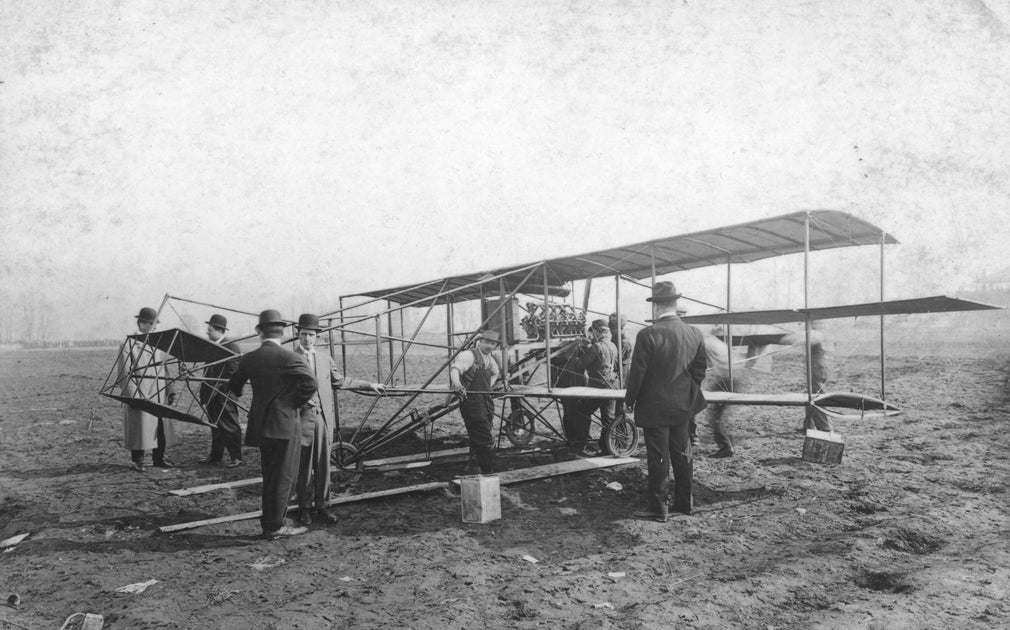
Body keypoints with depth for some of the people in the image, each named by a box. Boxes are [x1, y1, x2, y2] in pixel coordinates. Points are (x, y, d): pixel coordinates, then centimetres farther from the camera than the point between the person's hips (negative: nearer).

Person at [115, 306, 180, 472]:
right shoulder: (129, 344, -4)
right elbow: (123, 375, -8)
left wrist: (172, 389, 8)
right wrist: (134, 395, -16)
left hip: (160, 395, 6)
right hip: (140, 395, -6)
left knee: (162, 426, 8)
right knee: (139, 427, 0)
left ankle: (159, 458, 20)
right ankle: (137, 461, 14)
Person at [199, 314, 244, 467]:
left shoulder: (232, 347, -12)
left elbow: (232, 374, -16)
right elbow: (207, 371, 17)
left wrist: (218, 389, -18)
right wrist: (204, 394, 12)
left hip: (225, 395, -8)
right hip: (212, 394, 8)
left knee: (230, 427, -1)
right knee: (215, 426, 13)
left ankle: (236, 458, 6)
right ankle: (215, 457, 21)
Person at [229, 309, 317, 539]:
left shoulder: (249, 358, 5)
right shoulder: (289, 357, -13)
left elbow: (234, 385, 18)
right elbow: (310, 383, -24)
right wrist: (295, 403, -7)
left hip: (260, 425, 6)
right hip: (285, 424, -6)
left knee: (270, 476, 16)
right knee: (284, 477, 1)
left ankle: (269, 523, 23)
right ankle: (276, 526, 6)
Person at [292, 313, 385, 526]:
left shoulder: (325, 358, 15)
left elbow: (340, 381, 22)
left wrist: (369, 385, 22)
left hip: (324, 417, 4)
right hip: (302, 417, -4)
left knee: (323, 465, 6)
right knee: (303, 466, 2)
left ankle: (321, 506, 15)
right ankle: (304, 507, 14)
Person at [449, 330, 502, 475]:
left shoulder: (490, 359, 14)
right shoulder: (469, 355, -11)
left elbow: (496, 372, 38)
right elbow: (455, 369, -30)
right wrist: (457, 384, -49)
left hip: (486, 401, 8)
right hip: (471, 402, -8)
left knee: (478, 441, 17)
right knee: (486, 441, -13)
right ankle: (488, 473, -8)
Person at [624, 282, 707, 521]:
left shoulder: (648, 335, -19)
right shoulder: (694, 334, 0)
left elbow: (637, 373, -15)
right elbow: (699, 371, 8)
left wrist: (630, 400, -1)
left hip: (655, 408, -6)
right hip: (683, 407, 6)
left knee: (658, 459, 2)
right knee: (682, 454, 16)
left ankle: (658, 508, 11)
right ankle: (684, 502, 28)